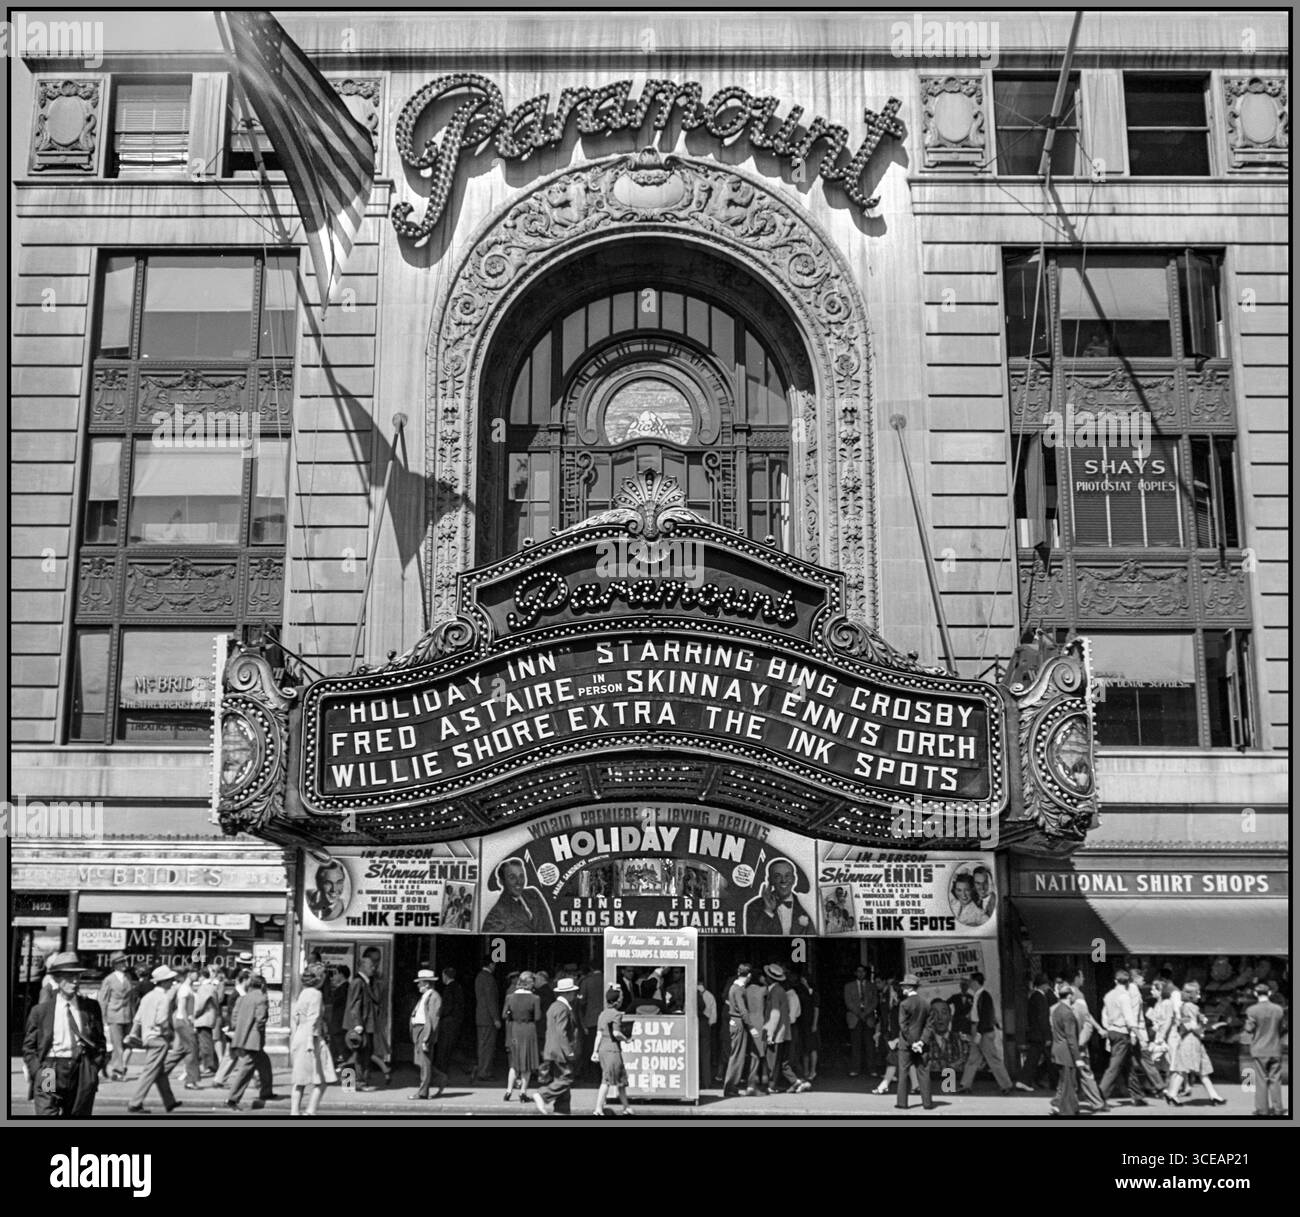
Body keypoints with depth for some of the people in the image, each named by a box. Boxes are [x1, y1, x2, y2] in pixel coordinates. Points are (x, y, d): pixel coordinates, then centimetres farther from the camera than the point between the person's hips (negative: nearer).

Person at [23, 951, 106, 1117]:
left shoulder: (91, 1007, 7)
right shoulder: (40, 1010, 3)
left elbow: (100, 1042, 13)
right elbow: (28, 1047, 7)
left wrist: (93, 1069, 2)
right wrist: (39, 1072, -3)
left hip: (82, 1079, 2)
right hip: (50, 1077, -2)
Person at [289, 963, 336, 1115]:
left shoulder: (303, 993, 14)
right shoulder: (316, 994, -11)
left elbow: (294, 1016, 18)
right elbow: (312, 1019, -18)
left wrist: (294, 1036, 23)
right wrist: (311, 1040, -22)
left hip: (299, 1036, 9)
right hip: (313, 1037, -9)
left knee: (300, 1080, 12)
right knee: (322, 1080, -2)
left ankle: (294, 1111, 9)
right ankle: (311, 1111, -7)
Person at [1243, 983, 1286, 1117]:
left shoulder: (1252, 1010, -12)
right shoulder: (1278, 1009, -2)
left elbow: (1249, 1030, -9)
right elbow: (1282, 1029, 6)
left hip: (1259, 1050, -3)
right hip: (1275, 1050, 3)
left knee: (1261, 1080, 4)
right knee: (1275, 1080, 9)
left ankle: (1262, 1109, 6)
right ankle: (1277, 1109, 10)